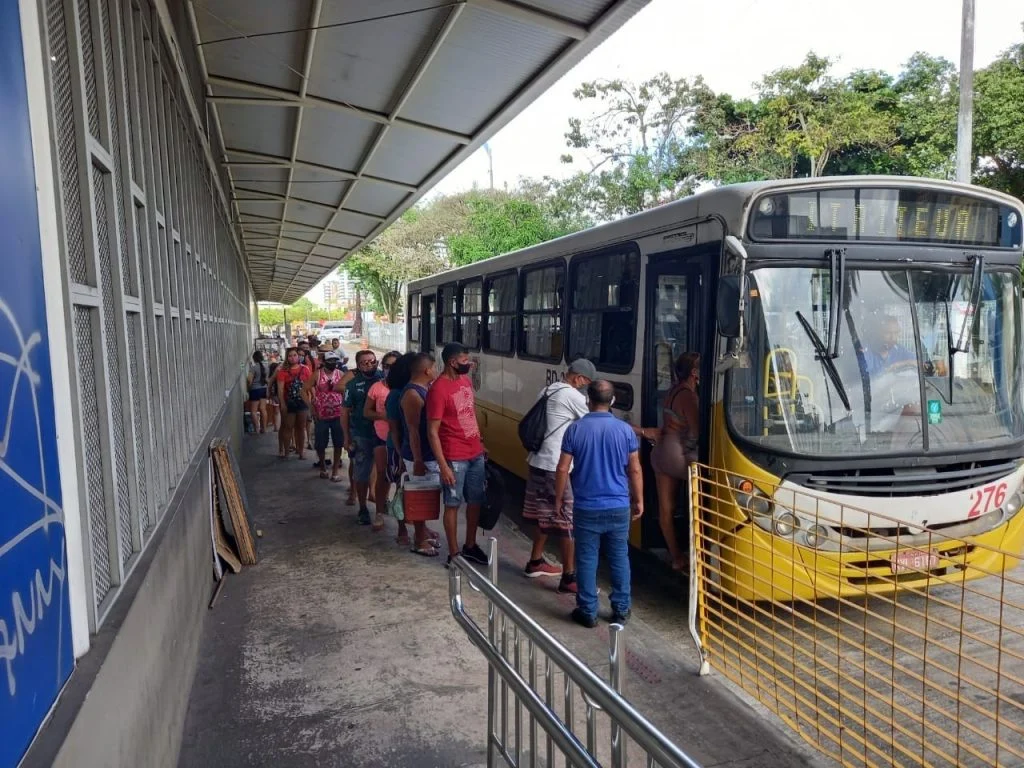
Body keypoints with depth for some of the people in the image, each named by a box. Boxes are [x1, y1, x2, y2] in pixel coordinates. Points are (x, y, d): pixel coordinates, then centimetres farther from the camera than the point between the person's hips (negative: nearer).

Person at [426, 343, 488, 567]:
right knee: (453, 504, 5)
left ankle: (470, 546, 32)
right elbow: (432, 432, -18)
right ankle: (453, 554, 18)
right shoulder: (438, 390, -19)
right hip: (455, 458, -8)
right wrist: (443, 466, -20)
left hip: (476, 453, 8)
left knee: (475, 501, 16)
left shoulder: (466, 380, 6)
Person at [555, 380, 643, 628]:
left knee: (586, 560, 8)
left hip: (586, 508, -1)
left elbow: (562, 470, -6)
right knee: (619, 559, 14)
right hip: (619, 507, 2)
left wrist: (559, 500, 6)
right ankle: (621, 610, 23)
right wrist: (638, 500, 13)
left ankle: (588, 612, 15)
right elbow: (635, 470, 1)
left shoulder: (575, 429, -8)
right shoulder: (625, 430, -4)